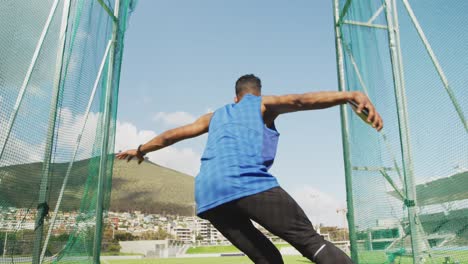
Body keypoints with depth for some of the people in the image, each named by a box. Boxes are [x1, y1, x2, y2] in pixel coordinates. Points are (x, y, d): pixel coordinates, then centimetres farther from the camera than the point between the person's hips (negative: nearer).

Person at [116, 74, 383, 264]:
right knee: (310, 240, -8)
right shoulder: (263, 104, 19)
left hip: (209, 195, 6)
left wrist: (140, 150, 55)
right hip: (248, 184, -5)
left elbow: (172, 135, 40)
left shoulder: (215, 116, 33)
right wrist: (354, 96, -13)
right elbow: (301, 100, 0)